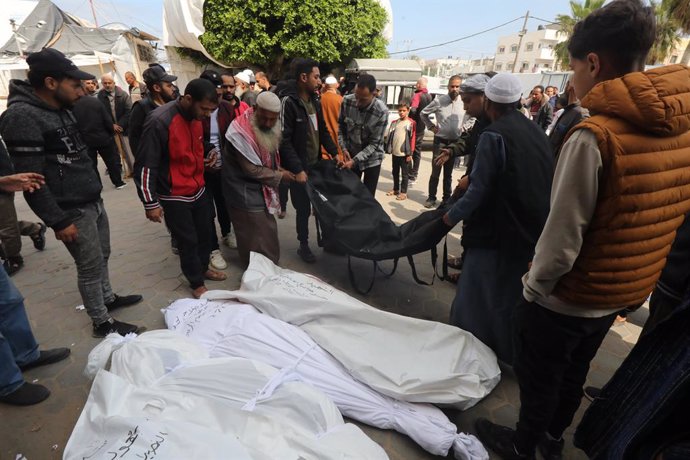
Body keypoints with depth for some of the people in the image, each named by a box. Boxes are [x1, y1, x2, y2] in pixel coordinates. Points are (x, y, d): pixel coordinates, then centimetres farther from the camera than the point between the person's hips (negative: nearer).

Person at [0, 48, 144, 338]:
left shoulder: (60, 109, 10)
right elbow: (31, 180, -21)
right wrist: (58, 221, -19)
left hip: (93, 202, 9)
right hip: (73, 212, -8)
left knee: (101, 257, 20)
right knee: (90, 267, 2)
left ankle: (108, 298, 39)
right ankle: (102, 323, 17)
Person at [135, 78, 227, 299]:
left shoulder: (196, 117, 0)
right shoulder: (159, 122, -23)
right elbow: (145, 166, -20)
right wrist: (150, 203, -17)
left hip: (198, 189, 7)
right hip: (174, 197, -7)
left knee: (205, 233, 16)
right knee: (188, 241, 5)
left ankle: (203, 268, 40)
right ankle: (196, 283, 25)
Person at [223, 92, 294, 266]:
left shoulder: (268, 127, 3)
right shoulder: (241, 132, -26)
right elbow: (252, 170, -22)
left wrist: (277, 169, 1)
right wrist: (279, 176, -13)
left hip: (261, 189, 9)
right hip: (246, 194, -8)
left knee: (267, 234, 19)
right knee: (259, 240, 0)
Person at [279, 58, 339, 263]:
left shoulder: (315, 101, 9)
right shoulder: (288, 102, -14)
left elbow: (323, 131, 17)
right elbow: (284, 140, -18)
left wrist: (335, 153, 7)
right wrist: (297, 169, -21)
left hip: (316, 163, 7)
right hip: (300, 167, -7)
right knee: (303, 208, 3)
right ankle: (304, 245, 21)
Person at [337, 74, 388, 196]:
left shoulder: (381, 111, -23)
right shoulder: (347, 101, -14)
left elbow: (375, 143, -20)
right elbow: (341, 126, 1)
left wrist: (355, 160, -27)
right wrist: (344, 149, -11)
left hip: (371, 159, -3)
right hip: (351, 156, 3)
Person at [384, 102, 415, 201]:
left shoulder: (411, 123, -6)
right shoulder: (394, 122, 9)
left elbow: (412, 139, -8)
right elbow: (390, 136, 13)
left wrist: (410, 153, -12)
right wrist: (389, 149, 8)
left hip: (404, 153, -5)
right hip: (395, 152, 5)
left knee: (404, 174, 3)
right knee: (395, 172, 16)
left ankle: (403, 192, 9)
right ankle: (395, 189, 29)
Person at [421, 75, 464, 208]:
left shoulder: (463, 102, -1)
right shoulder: (439, 101, -8)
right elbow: (423, 113, 4)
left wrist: (464, 127, 4)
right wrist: (431, 126, -1)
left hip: (455, 142, 2)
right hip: (440, 141, -2)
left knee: (448, 173, 12)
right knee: (435, 172, 1)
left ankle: (446, 198, 22)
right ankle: (431, 197, 12)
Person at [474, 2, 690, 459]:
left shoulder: (595, 135, -27)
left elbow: (563, 236, -26)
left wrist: (533, 287, -9)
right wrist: (637, 275, 17)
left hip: (568, 297, -7)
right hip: (626, 292, 7)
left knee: (539, 376, 17)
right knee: (574, 371, 27)